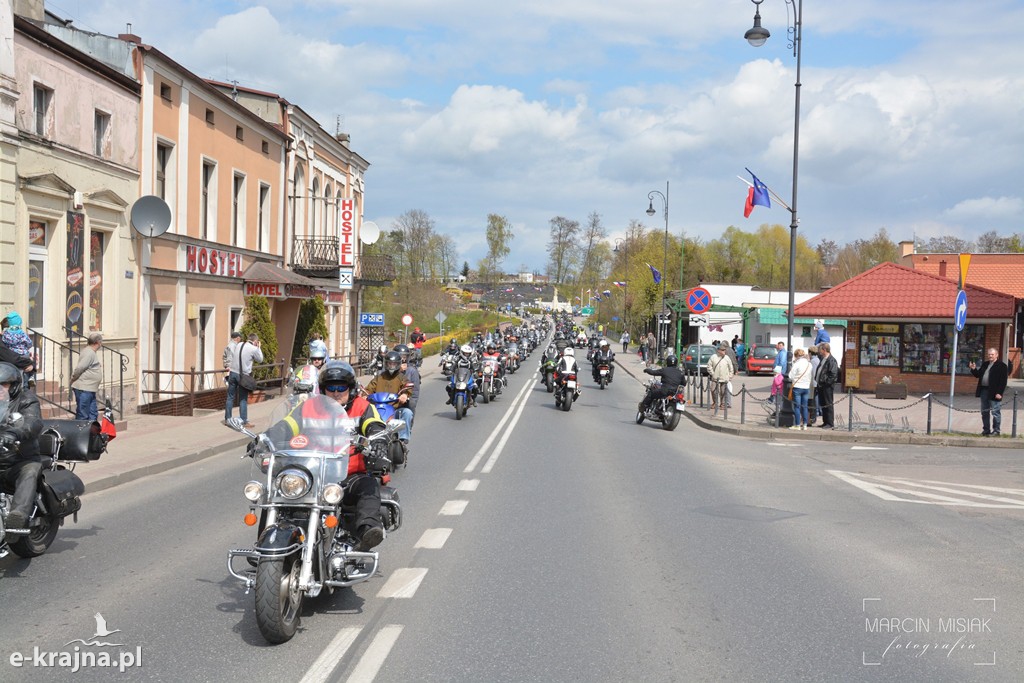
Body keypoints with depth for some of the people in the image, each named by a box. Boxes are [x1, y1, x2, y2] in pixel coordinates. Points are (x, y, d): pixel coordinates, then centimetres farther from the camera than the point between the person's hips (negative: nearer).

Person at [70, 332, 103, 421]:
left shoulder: (91, 352, 16)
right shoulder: (89, 353, -16)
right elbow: (79, 368, -20)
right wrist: (73, 380, -8)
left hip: (90, 390, 10)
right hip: (83, 389, -10)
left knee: (93, 414, 13)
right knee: (82, 416, -6)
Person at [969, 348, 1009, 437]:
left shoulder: (1002, 366, -7)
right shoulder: (985, 364, 16)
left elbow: (1003, 381, -12)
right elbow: (978, 375, 21)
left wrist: (999, 393, -19)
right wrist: (973, 369, 2)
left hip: (994, 392, -8)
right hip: (984, 391, 8)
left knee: (995, 412, -3)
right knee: (985, 412, 12)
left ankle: (996, 431, 3)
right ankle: (986, 430, 20)